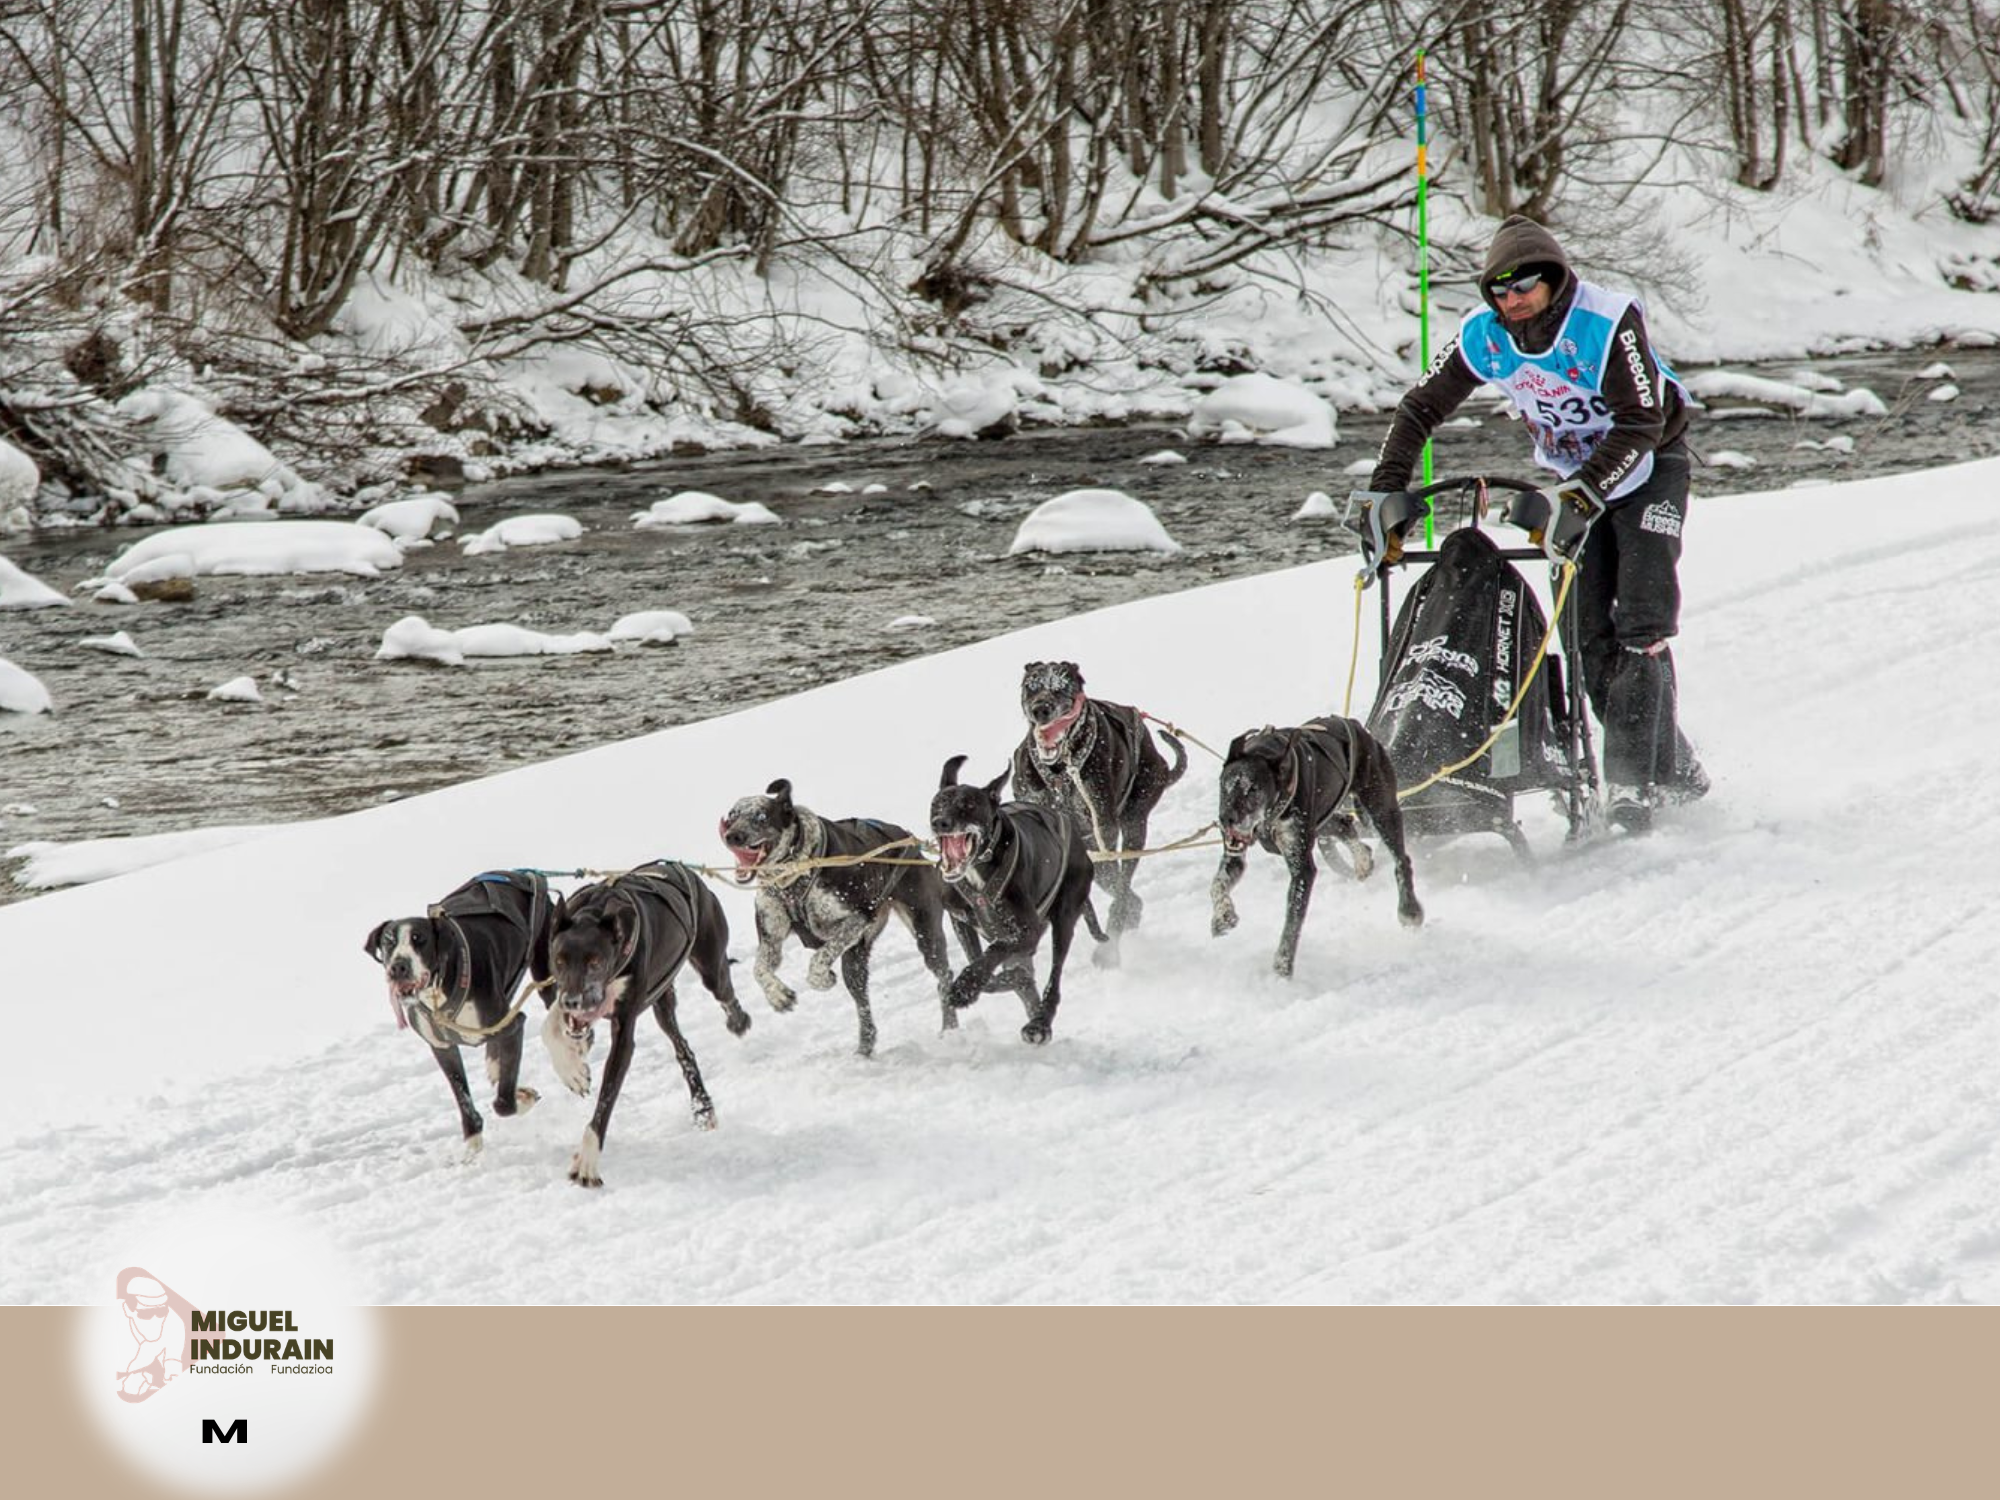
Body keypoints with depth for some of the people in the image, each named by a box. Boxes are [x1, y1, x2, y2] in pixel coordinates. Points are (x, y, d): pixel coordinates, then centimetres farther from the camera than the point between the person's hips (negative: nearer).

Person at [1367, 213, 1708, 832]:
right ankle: (1674, 771, 7)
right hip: (1575, 478, 5)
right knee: (1588, 638, -3)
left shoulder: (1609, 323, -30)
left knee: (1641, 628, -16)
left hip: (1648, 467, -5)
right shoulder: (1483, 337, -14)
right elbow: (1419, 410, -3)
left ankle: (1633, 783, -17)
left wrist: (1580, 498, -40)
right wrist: (1385, 493, -13)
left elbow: (1641, 425, -32)